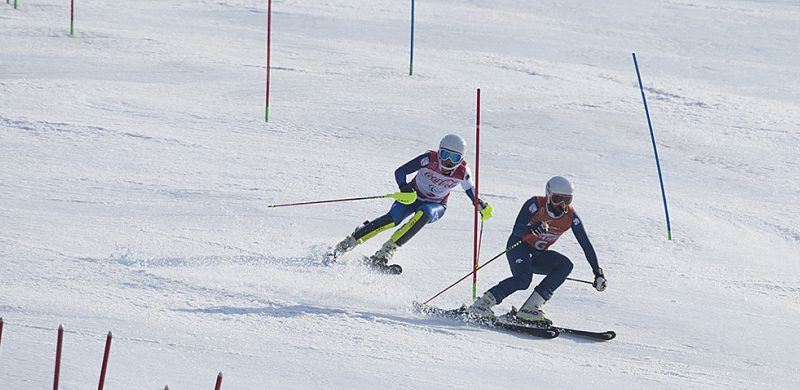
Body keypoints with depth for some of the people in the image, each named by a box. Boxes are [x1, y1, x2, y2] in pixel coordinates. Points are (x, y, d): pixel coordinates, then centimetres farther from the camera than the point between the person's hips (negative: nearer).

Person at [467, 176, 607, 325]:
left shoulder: (570, 216, -9)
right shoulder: (536, 204, -20)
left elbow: (586, 245, -5)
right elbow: (516, 231, -28)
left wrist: (598, 273, -9)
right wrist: (531, 228, -50)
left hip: (538, 255, 5)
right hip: (519, 246, -5)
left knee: (565, 265, -22)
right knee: (523, 279, -33)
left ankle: (530, 308, -24)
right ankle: (481, 305, -26)